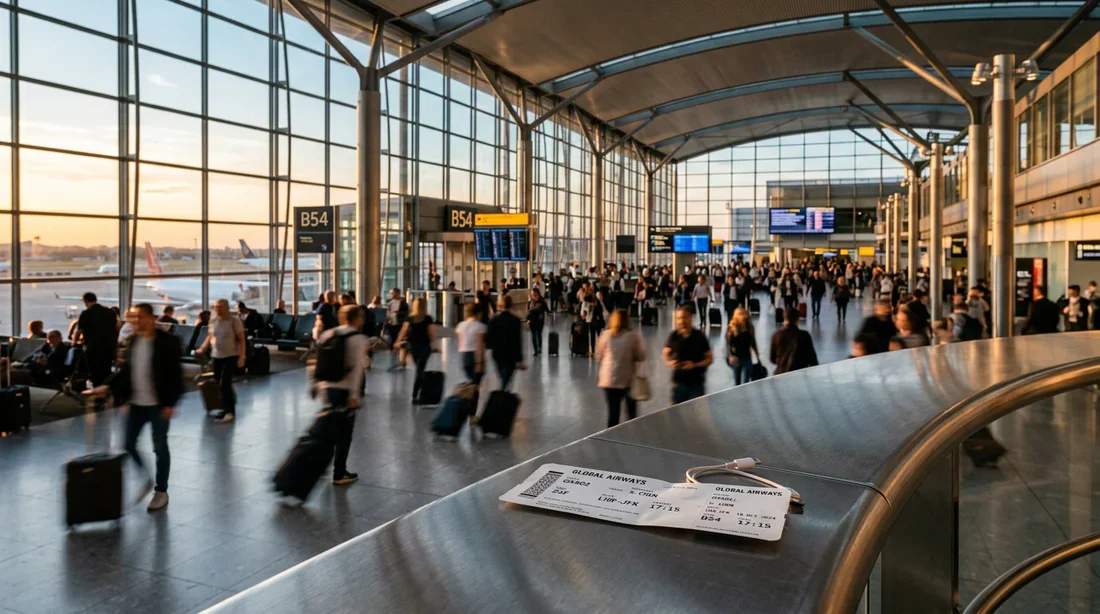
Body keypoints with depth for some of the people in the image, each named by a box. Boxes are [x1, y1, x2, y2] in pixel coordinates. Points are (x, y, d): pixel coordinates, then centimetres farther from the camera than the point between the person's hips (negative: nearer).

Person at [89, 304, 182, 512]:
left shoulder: (167, 341, -12)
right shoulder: (132, 341, 7)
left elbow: (175, 374, -14)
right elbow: (125, 370, 14)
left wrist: (170, 403, -18)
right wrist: (108, 387, 0)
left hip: (158, 405, -6)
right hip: (136, 403, 6)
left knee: (160, 447, 4)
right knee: (129, 444, 10)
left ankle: (161, 491, 18)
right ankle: (145, 480, 31)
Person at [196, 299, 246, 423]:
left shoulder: (235, 321, -9)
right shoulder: (213, 321, 7)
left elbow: (241, 340, -9)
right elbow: (210, 337, 18)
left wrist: (241, 357, -16)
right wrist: (201, 349, 4)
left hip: (231, 356, -6)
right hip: (216, 356, 6)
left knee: (225, 383, -13)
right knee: (219, 384, 9)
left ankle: (230, 412, -7)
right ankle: (227, 409, 24)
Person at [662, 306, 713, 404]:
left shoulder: (699, 336, -6)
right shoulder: (674, 336, -1)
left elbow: (710, 358, -2)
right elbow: (665, 354, 11)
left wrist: (695, 365, -18)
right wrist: (669, 362, -12)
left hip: (697, 382, -2)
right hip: (679, 382, 2)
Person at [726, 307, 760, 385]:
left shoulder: (749, 328, -3)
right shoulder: (731, 328, -11)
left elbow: (753, 343, 8)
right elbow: (728, 344, -10)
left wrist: (757, 356, 11)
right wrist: (731, 356, -24)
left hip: (746, 357, 1)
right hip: (735, 358, -1)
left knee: (746, 383, -2)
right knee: (737, 382, 12)